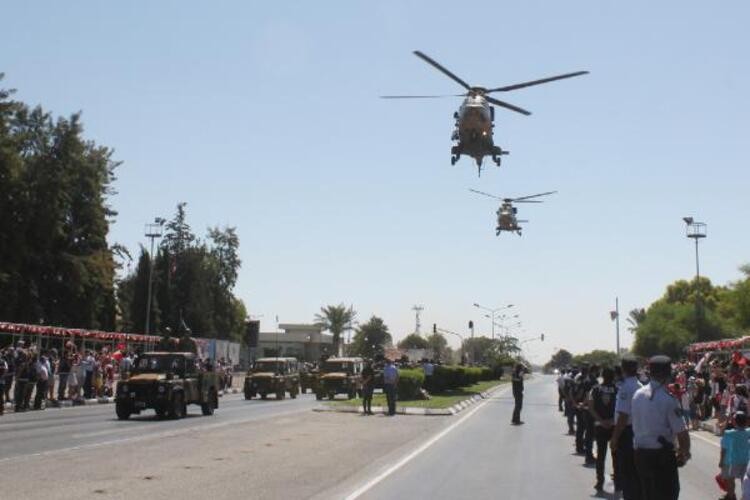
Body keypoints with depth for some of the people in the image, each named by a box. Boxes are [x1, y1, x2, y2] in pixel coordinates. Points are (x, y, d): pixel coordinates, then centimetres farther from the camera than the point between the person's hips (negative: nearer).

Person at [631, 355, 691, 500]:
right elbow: (681, 432, -17)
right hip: (662, 455, -7)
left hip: (640, 454, 7)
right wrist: (685, 453, 2)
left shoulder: (637, 395, 3)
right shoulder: (668, 399, -17)